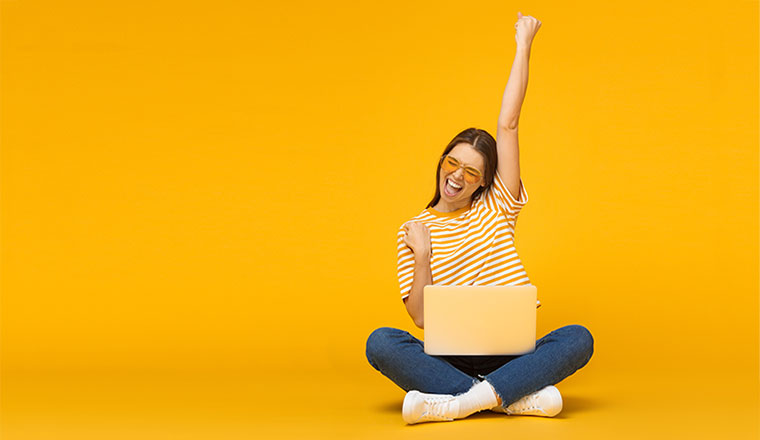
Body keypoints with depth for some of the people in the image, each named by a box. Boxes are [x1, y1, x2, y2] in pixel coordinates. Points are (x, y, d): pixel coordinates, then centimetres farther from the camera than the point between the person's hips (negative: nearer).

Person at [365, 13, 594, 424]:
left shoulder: (495, 208, 11)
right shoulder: (414, 230, 9)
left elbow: (508, 125, 3)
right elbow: (420, 317, 1)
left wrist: (523, 45, 3)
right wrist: (422, 256, -12)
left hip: (510, 355, 1)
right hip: (447, 359, -1)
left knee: (578, 338, -27)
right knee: (380, 342, -30)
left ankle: (456, 402, -35)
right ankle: (519, 397, -33)